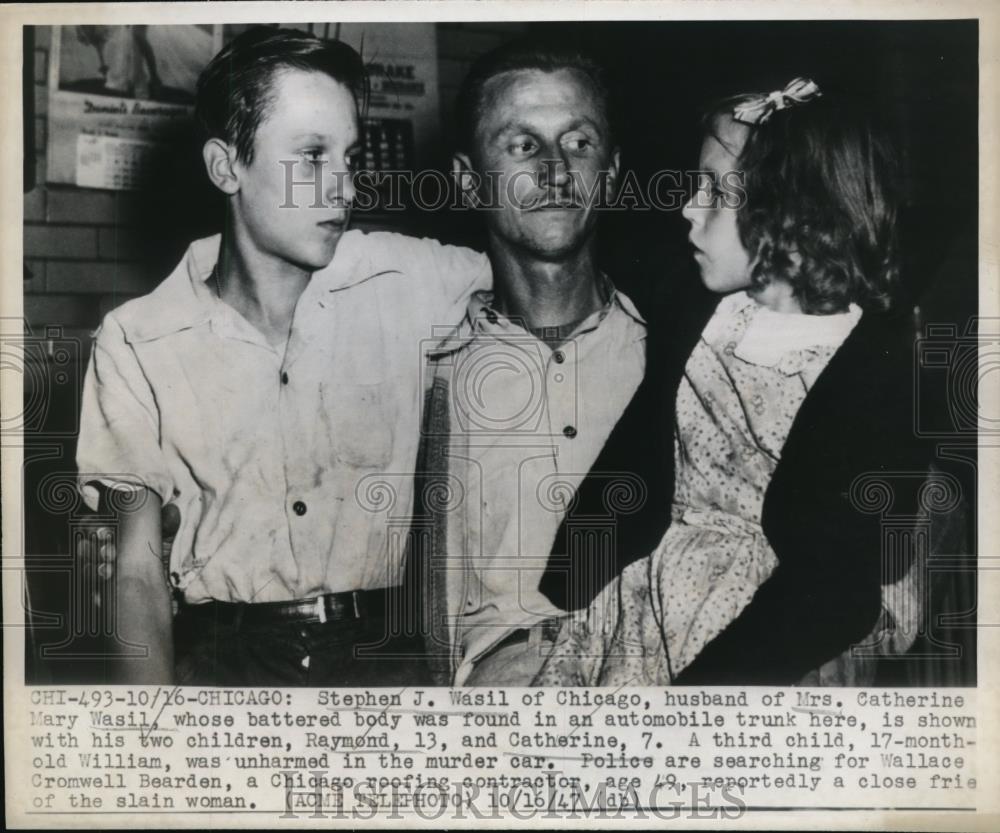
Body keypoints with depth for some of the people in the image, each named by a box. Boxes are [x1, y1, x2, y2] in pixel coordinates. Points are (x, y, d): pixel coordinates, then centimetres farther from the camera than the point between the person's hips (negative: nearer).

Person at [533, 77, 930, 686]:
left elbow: (832, 584, -16)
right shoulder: (698, 317, 6)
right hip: (657, 584, 5)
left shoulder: (883, 369, -11)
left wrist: (699, 683, -23)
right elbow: (622, 461, 8)